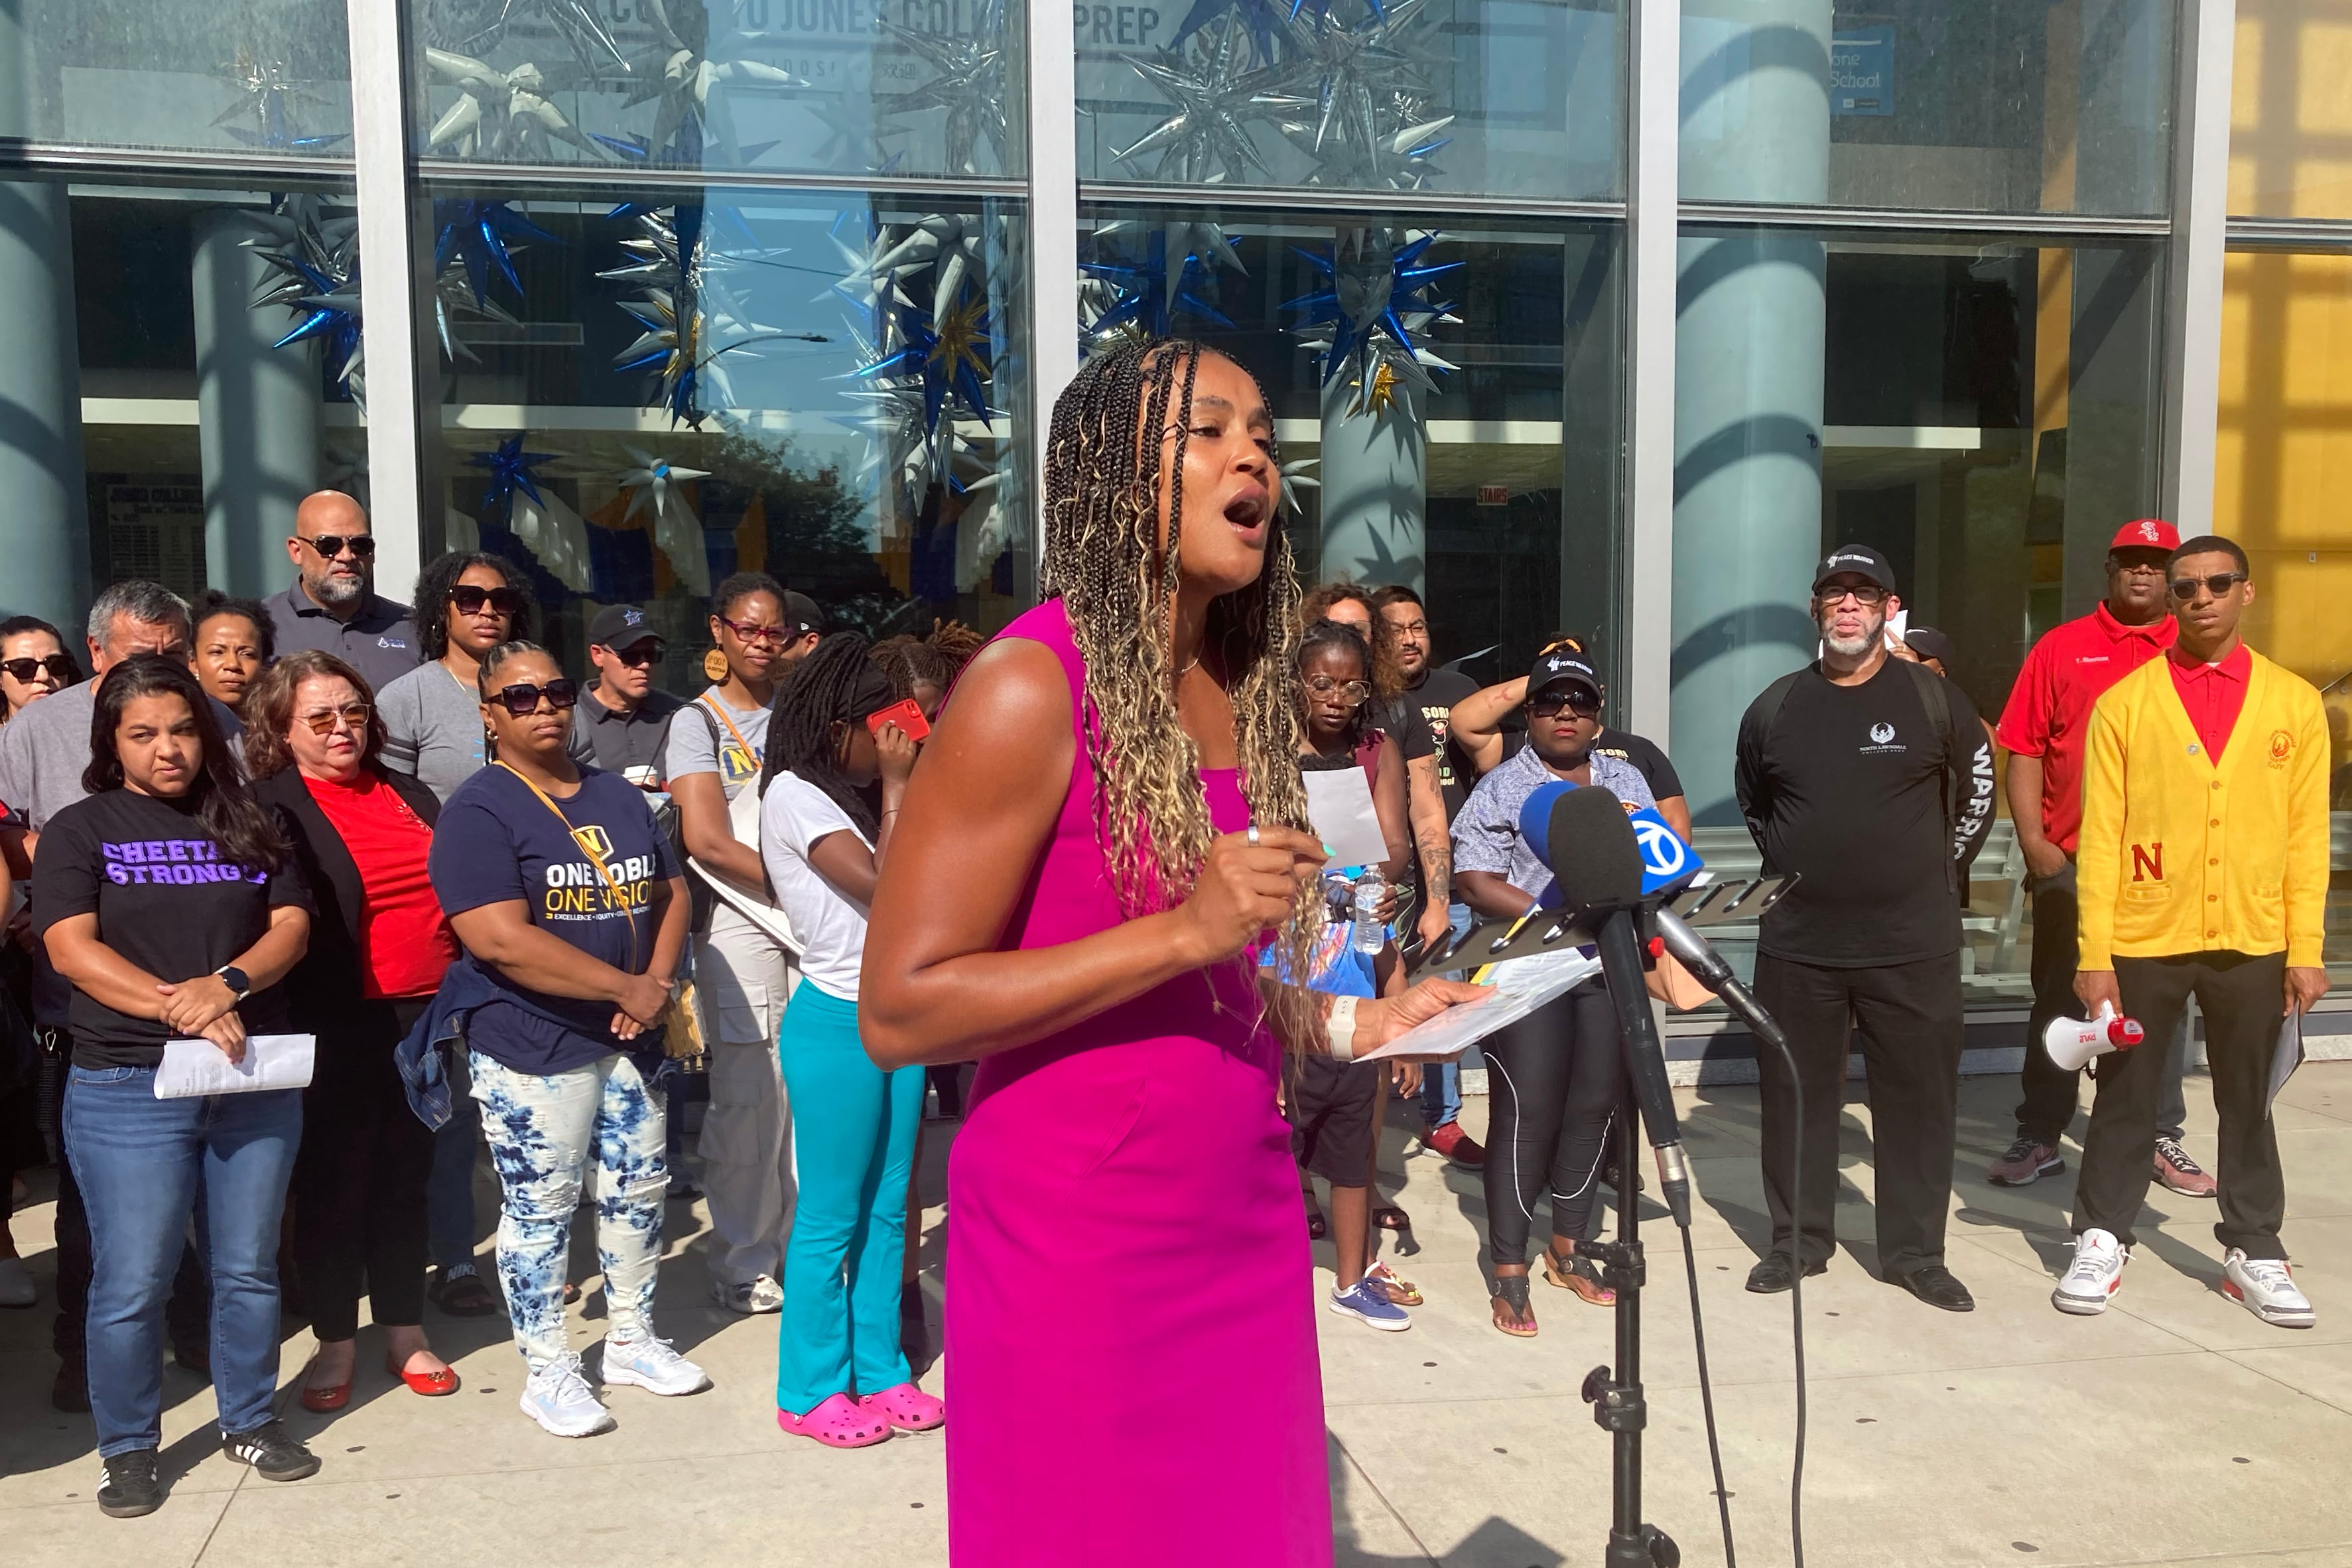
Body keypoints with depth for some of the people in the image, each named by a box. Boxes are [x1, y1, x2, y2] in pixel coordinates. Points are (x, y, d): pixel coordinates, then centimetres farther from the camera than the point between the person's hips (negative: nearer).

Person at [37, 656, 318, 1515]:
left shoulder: (249, 823, 10)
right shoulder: (79, 830, 1)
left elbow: (291, 923, 2)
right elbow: (71, 949, -10)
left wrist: (227, 983, -18)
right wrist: (179, 1007, -23)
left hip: (256, 1081, 3)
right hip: (128, 1090, -3)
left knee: (248, 1267, 12)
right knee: (131, 1281, 3)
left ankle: (250, 1420, 28)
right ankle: (128, 1447, 21)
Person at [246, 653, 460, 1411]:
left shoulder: (407, 794, 12)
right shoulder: (270, 808, -5)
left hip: (424, 1015, 5)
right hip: (337, 1027, -4)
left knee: (406, 1177, 14)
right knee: (333, 1183, 6)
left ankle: (405, 1333, 26)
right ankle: (335, 1343, 22)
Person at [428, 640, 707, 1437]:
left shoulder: (619, 795, 10)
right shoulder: (478, 810, -12)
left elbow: (671, 894, 13)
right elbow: (500, 938, -22)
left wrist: (658, 985, -7)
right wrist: (626, 988, -20)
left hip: (630, 1039, 7)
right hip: (532, 1047, -6)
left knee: (638, 1189, 15)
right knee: (540, 1208, 4)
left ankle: (632, 1340, 32)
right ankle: (549, 1371, 19)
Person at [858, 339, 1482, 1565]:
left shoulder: (1243, 692, 8)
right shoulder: (1028, 687, -15)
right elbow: (901, 1010, -18)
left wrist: (1350, 1024, 4)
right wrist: (1186, 930, -23)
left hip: (1245, 1234, 7)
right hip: (1081, 1251, -7)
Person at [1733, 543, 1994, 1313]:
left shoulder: (1934, 700, -1)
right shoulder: (1775, 707, 5)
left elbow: (1977, 788, 12)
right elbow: (1752, 802, 20)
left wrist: (1938, 868, 10)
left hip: (1913, 944, -1)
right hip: (1798, 942, 2)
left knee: (1919, 1098, 5)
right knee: (1797, 1096, 8)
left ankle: (1915, 1252, 19)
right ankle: (1798, 1240, 22)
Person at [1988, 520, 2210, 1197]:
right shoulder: (2062, 648, 3)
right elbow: (2025, 752, 0)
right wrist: (2033, 842, -8)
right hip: (2070, 861, -1)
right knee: (2059, 1001, 9)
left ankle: (2161, 1138, 23)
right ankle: (2039, 1139, 18)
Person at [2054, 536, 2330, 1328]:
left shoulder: (2294, 702, 3)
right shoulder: (2124, 702, -2)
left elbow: (2307, 836, 4)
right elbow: (2101, 835, -3)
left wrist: (2305, 949, 0)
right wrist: (2094, 954, -7)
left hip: (2252, 942, 1)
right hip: (2144, 939, -1)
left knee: (2248, 1100, 13)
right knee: (2125, 1097, 9)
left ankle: (2253, 1250, 27)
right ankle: (2102, 1240, 22)